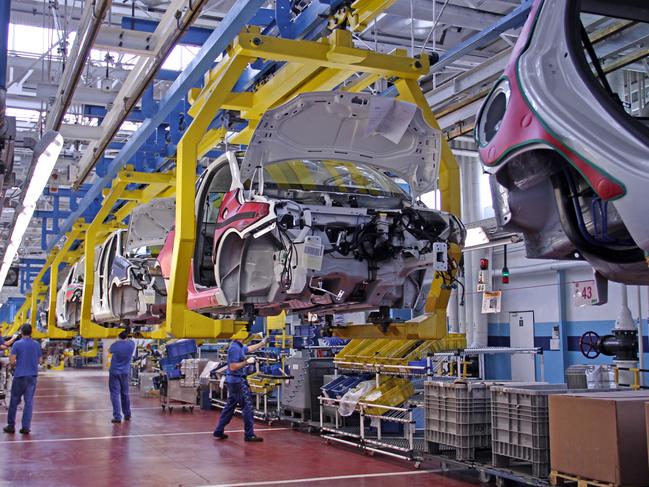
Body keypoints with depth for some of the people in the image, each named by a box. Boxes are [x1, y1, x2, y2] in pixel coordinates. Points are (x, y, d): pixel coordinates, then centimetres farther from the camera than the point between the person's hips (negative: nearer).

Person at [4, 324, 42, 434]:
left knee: (14, 401, 10)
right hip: (32, 376, 2)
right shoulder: (37, 344, 3)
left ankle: (11, 425, 16)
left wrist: (18, 363, 10)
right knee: (29, 402, 4)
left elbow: (12, 361, -10)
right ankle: (26, 427, 3)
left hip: (19, 376, -2)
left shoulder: (17, 344, -7)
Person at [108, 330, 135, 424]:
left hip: (114, 372, -3)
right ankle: (127, 415, 24)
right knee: (125, 394, 16)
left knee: (115, 394, -4)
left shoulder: (115, 345, -11)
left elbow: (109, 351, 11)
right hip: (125, 373, 4)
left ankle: (117, 416, -11)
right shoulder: (131, 344, -5)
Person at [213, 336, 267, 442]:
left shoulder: (240, 347, 10)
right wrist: (247, 362, -18)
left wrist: (261, 343, 31)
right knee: (247, 406, -6)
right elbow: (233, 367, -24)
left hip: (234, 381, 10)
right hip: (237, 381, -10)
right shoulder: (235, 348, -20)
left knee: (230, 406, 14)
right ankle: (249, 434, -2)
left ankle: (219, 431, 19)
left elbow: (249, 349, 32)